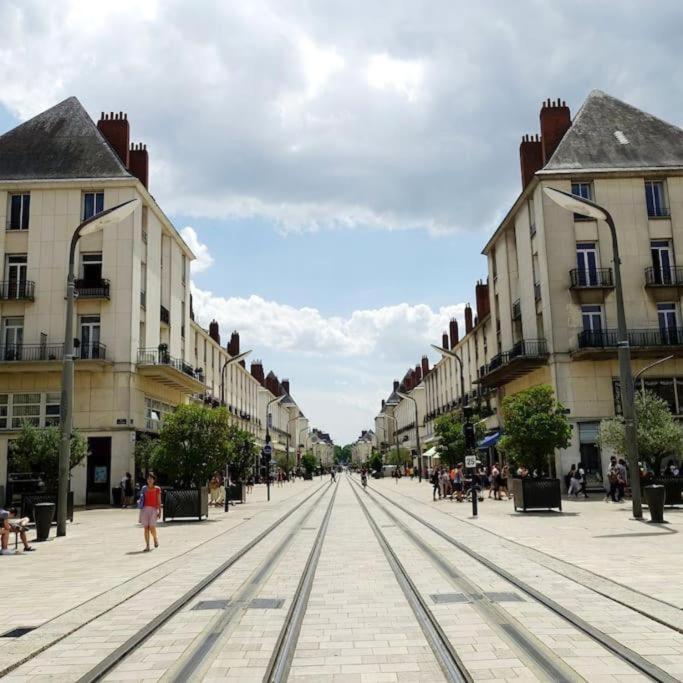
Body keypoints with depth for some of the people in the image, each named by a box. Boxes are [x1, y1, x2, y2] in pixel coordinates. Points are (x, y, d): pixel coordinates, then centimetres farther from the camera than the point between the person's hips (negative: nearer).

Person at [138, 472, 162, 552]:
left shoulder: (157, 489, 2)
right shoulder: (144, 488, 9)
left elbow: (159, 501, 2)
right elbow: (142, 500, 11)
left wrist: (160, 512, -3)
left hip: (153, 509, -2)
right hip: (145, 509, 3)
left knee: (152, 528, -8)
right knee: (146, 528, -1)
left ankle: (155, 539, 23)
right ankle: (147, 546, 3)